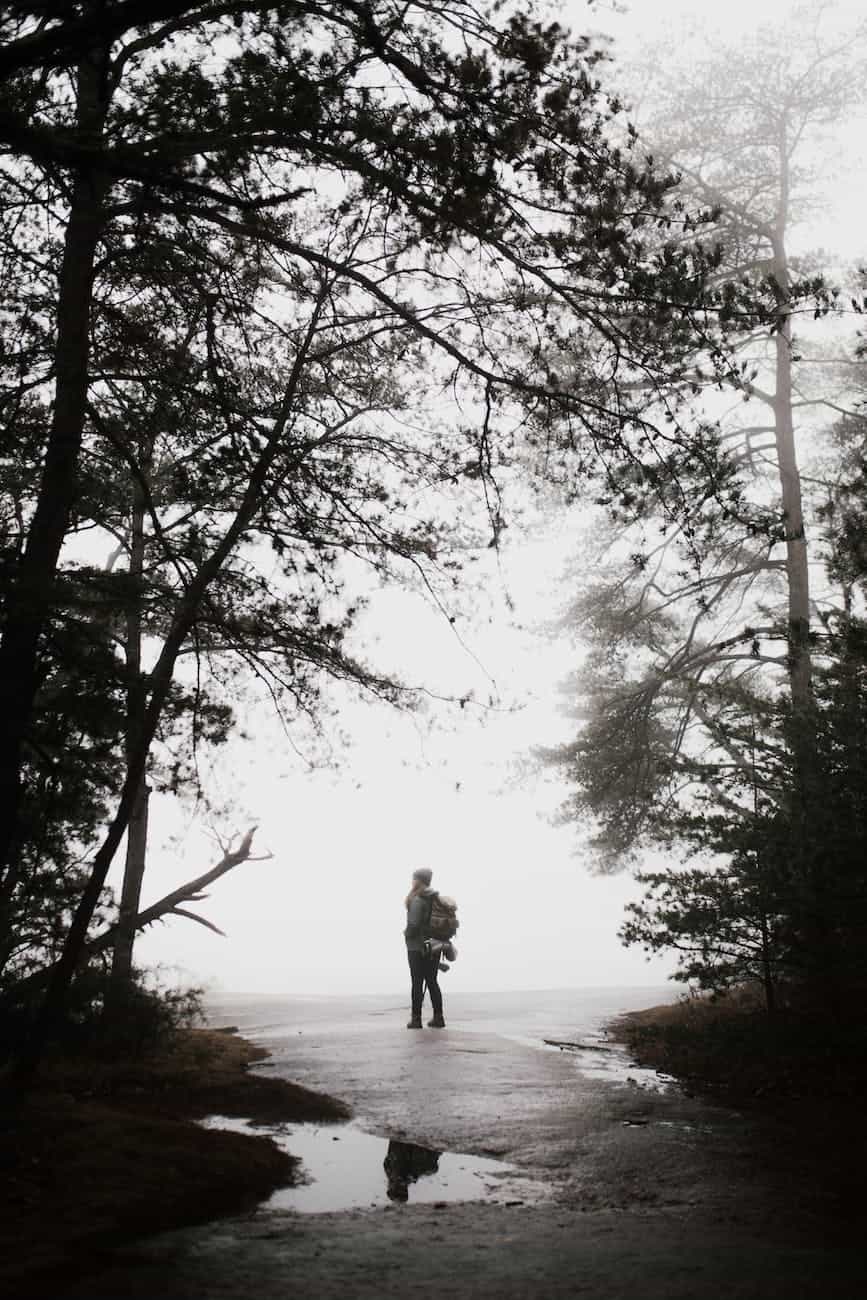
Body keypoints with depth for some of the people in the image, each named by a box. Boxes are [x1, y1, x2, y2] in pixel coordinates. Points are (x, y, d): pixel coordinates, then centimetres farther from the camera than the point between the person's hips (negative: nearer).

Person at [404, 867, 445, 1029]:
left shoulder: (417, 900, -16)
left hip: (417, 947, -7)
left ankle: (416, 1019, 3)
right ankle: (438, 1018, 12)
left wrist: (407, 933, -4)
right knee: (432, 982, 12)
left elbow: (413, 924, -22)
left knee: (417, 983, 0)